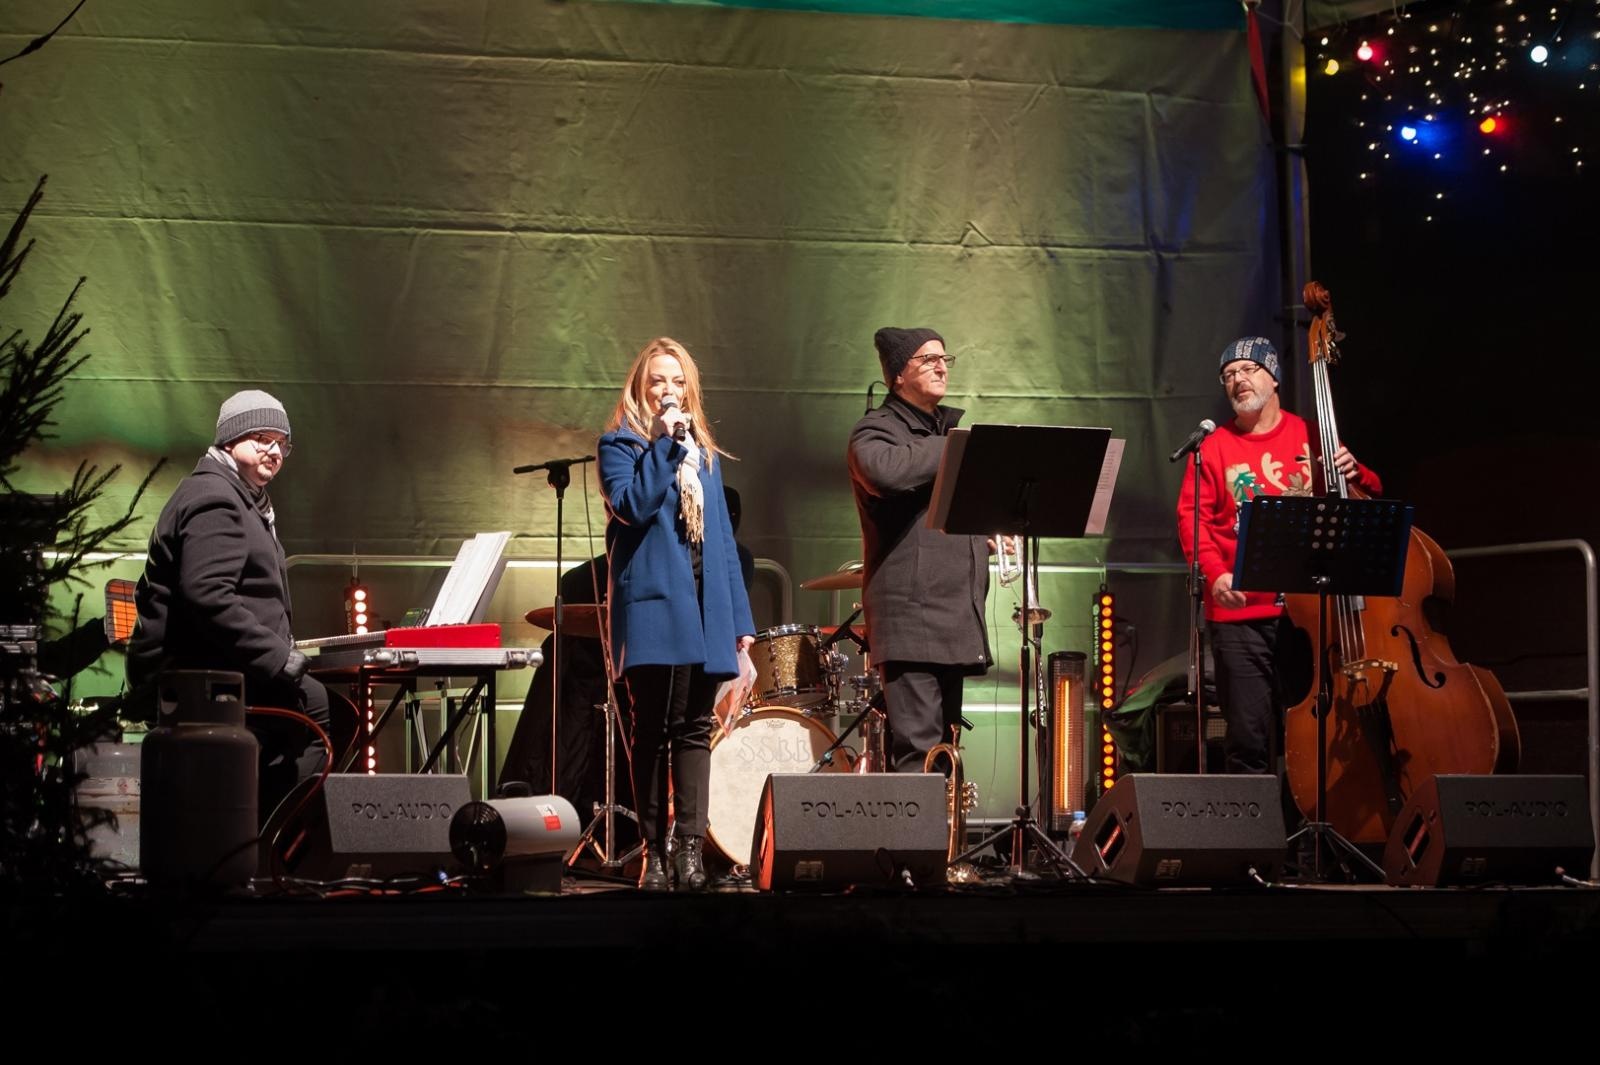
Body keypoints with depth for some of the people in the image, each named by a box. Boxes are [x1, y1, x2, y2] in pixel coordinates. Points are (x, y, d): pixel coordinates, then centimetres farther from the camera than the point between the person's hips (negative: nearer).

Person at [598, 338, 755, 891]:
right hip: (653, 606, -5)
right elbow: (632, 505, -15)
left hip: (705, 608, 5)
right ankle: (654, 851, 1)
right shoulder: (620, 444, 4)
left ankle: (691, 848, -2)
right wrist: (664, 444, -14)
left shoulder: (704, 454, 19)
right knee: (653, 730, -3)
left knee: (694, 728, 1)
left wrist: (740, 616, 12)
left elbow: (722, 539, 17)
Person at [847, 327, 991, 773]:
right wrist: (952, 447, -14)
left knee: (943, 744, 8)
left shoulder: (954, 426, 22)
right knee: (917, 747, -14)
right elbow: (885, 469, -28)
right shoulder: (876, 430, -3)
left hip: (957, 613, 8)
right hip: (909, 614, -8)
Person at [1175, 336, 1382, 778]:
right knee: (1249, 739, -4)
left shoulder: (1310, 436, 11)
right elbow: (1192, 515, -1)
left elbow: (1371, 496, 14)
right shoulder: (1215, 447, 9)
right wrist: (1214, 573, -17)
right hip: (1240, 614, -1)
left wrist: (1356, 474, -9)